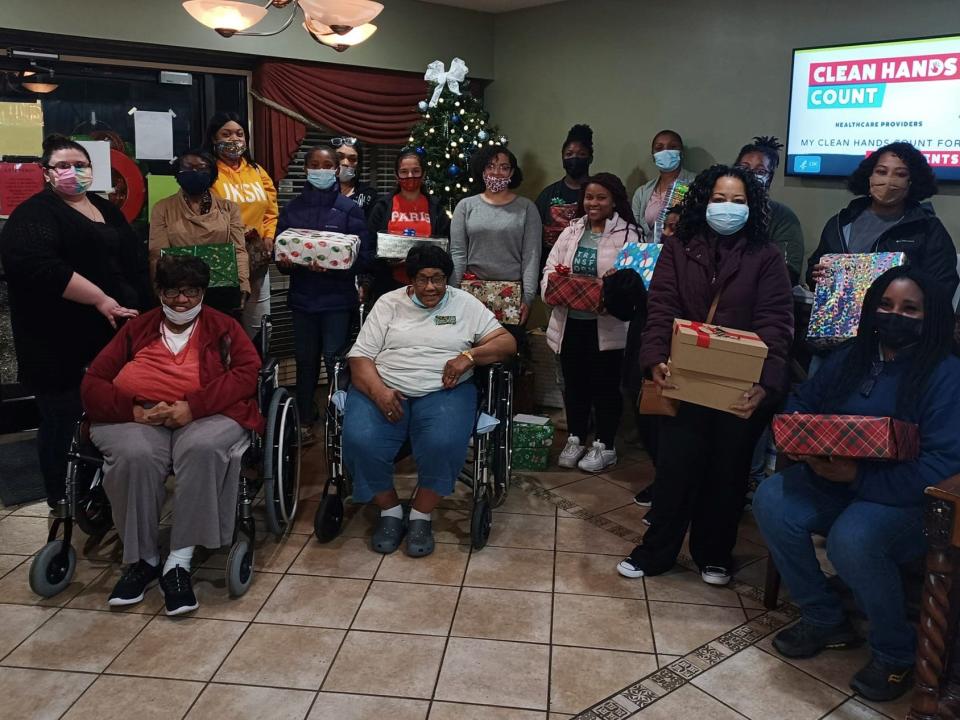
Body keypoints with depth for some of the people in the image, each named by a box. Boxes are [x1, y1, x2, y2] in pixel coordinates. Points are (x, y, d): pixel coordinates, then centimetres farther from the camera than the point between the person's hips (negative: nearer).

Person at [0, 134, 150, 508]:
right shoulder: (35, 213, -6)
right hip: (60, 342, -6)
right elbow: (34, 264, -24)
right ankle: (62, 501, 19)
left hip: (113, 335, 6)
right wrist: (99, 299, -24)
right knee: (62, 420, 4)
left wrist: (142, 311, 4)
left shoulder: (107, 210, 16)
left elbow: (137, 260, 17)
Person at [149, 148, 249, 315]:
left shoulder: (229, 208, 10)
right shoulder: (163, 208, 7)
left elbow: (239, 250, 2)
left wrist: (242, 287, -13)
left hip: (224, 295, 1)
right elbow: (158, 256, -1)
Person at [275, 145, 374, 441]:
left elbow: (364, 256, -6)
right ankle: (305, 419, 23)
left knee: (335, 360, -4)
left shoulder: (349, 209, -1)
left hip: (337, 298, -3)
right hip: (303, 297, 3)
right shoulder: (292, 209, 7)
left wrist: (335, 266, -21)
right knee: (306, 360, 9)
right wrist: (284, 262, -15)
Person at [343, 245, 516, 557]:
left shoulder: (465, 304, 12)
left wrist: (469, 356, -11)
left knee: (445, 442, -33)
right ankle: (390, 510, -3)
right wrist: (379, 393, -17)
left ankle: (421, 515, -8)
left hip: (443, 390, -1)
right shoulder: (389, 303, 11)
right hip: (384, 388, 1)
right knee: (360, 440, -28)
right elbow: (360, 356, 3)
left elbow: (507, 342, 7)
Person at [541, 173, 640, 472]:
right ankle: (576, 439, 31)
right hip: (570, 321, 5)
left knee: (605, 386, 7)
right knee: (574, 383, 15)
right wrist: (551, 286, -15)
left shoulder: (627, 233, -5)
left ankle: (605, 446, 21)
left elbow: (632, 276, -12)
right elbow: (551, 267, 6)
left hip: (606, 324, -4)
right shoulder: (572, 231, 9)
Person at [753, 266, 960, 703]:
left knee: (851, 539, -35)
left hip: (907, 500, -6)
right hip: (833, 481, 6)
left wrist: (859, 478, -27)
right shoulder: (851, 358, 8)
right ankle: (824, 620, 0)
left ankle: (896, 654, -5)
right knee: (772, 500, -21)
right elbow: (802, 401, 15)